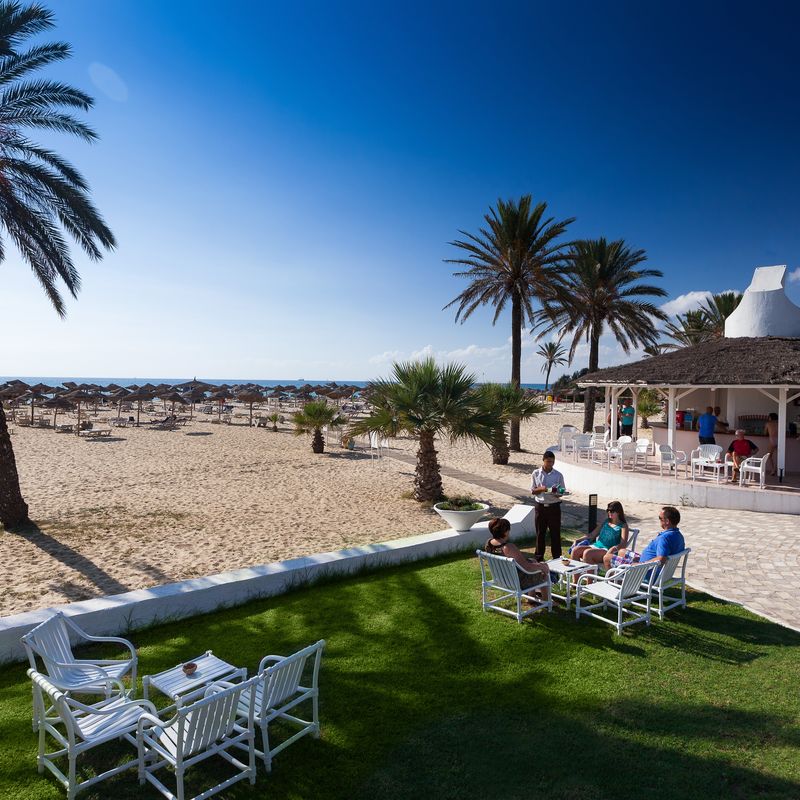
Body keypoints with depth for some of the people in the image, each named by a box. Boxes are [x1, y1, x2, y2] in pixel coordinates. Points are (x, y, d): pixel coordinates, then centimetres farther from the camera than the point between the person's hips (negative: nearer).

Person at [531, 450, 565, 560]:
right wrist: (541, 489, -19)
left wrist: (557, 493, -20)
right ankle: (539, 557, 22)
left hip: (554, 506, 0)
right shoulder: (536, 473, -2)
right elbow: (532, 491, 1)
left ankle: (557, 557, 16)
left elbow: (561, 492, 3)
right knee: (540, 532, 10)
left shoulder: (558, 475, -2)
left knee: (555, 532, 5)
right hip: (540, 506, 0)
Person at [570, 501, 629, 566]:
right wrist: (578, 541, 13)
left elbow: (623, 544, -9)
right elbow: (592, 535, 24)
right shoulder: (605, 522, 22)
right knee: (575, 550, -21)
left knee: (587, 553, -35)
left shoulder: (623, 526, 4)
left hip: (607, 550, -6)